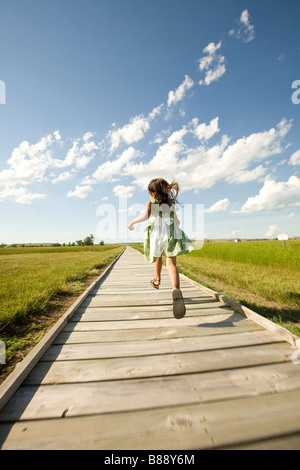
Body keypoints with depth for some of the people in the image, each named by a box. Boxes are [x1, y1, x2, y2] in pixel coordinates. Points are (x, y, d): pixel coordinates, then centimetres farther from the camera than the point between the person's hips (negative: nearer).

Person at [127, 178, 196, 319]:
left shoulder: (150, 203, 10)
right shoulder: (171, 204, 19)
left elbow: (146, 215, -9)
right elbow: (177, 221, 22)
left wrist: (132, 222, 3)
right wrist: (176, 224, 46)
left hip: (156, 232, -1)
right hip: (171, 233, 1)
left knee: (158, 257, 24)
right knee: (171, 263, -12)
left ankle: (157, 280, 45)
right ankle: (176, 290, -37)